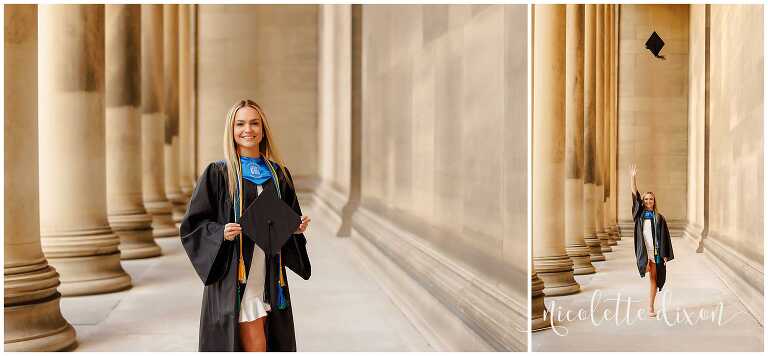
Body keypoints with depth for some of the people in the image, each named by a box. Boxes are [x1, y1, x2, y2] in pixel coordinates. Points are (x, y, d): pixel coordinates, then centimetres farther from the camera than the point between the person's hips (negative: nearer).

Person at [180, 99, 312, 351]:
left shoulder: (279, 174, 9)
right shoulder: (218, 174, -3)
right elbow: (192, 225, -2)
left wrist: (297, 228, -3)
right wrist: (221, 233, -20)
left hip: (271, 280, 5)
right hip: (235, 278, -5)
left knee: (276, 345, 9)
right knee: (255, 348, -7)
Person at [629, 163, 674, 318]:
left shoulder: (659, 218, 6)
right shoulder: (639, 214, 6)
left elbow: (665, 238, 4)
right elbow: (635, 196, -4)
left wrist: (665, 255, -3)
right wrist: (633, 177, -13)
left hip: (655, 251, 1)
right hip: (643, 250, 0)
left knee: (654, 278, 5)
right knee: (646, 269, -33)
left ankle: (651, 306, 12)